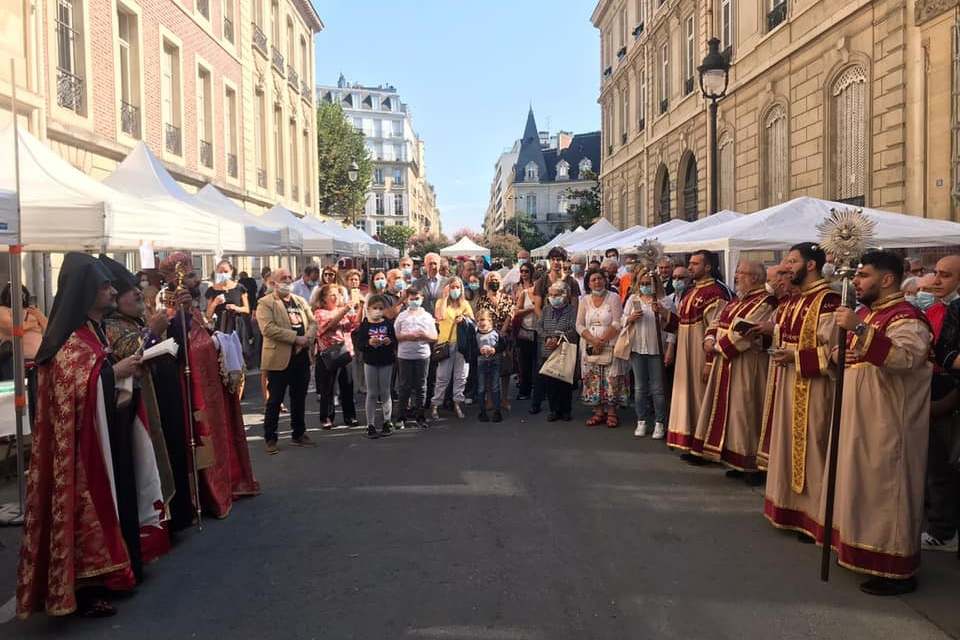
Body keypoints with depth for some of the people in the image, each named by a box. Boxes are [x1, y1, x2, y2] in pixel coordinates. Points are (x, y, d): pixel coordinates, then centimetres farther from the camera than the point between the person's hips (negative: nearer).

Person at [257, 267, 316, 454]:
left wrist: (308, 338, -12)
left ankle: (299, 434, 27)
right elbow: (268, 328, -18)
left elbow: (312, 322, 10)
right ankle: (270, 439, 11)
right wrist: (296, 338, -21)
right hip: (279, 358, -6)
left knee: (299, 399, 14)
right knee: (274, 400, 1)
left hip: (302, 357, 6)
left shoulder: (300, 301, 15)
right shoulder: (265, 303, -6)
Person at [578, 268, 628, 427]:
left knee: (611, 381, -5)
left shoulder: (614, 297, -1)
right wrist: (593, 340, -10)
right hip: (590, 347, 3)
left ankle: (611, 413, 3)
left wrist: (602, 340, -14)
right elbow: (579, 325, 4)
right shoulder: (585, 300, 10)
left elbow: (617, 323, -9)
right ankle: (598, 412, 10)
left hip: (610, 346, -3)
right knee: (593, 380, 2)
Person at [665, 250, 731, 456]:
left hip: (701, 357, -9)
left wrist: (710, 362, -23)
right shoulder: (690, 293, 14)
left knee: (701, 398, -1)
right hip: (686, 358, 9)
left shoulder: (716, 293, -15)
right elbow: (680, 323, 17)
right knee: (689, 397, 13)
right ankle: (690, 445, 22)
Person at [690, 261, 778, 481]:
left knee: (744, 410, -5)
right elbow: (717, 322, 16)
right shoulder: (737, 300, 16)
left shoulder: (765, 302, -12)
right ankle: (735, 460, 19)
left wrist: (719, 346, -13)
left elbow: (744, 332, -20)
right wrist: (710, 339, -3)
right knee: (727, 409, 11)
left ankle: (750, 465, 4)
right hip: (725, 362, 9)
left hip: (746, 363, -9)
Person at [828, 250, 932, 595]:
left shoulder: (906, 318, -16)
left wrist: (858, 329, -39)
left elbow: (904, 356, -36)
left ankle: (897, 569, 9)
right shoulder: (864, 313, 12)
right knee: (861, 488, 18)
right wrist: (836, 353, 1)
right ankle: (860, 550, 31)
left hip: (886, 427, -9)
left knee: (885, 492, -2)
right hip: (858, 421, 9)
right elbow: (846, 352, 24)